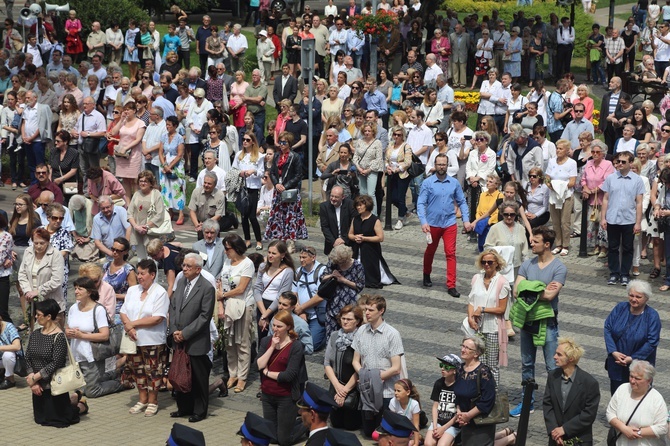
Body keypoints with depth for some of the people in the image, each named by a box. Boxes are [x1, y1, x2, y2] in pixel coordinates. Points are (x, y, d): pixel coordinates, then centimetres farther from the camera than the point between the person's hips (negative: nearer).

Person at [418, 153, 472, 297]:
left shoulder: (454, 183, 0)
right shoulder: (428, 183, -7)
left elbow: (462, 202, 7)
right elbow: (421, 203, -8)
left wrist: (466, 220, -1)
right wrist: (423, 222, -19)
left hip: (450, 223, 1)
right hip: (433, 223, -1)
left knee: (451, 253, -5)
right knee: (430, 251, 19)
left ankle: (451, 285, -4)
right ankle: (426, 275, 43)